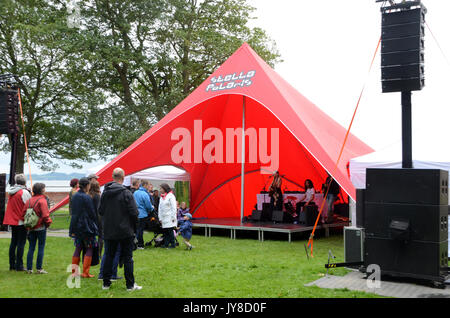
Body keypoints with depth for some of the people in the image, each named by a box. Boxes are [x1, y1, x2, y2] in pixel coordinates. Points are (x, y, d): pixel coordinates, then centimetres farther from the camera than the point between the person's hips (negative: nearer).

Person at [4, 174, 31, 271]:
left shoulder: (11, 192, 8)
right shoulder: (24, 192, -14)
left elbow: (10, 206, 15)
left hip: (12, 221, 7)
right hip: (21, 221, -7)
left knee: (13, 242, 13)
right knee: (21, 243, -2)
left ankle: (12, 265, 18)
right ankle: (19, 266, -1)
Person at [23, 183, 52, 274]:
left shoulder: (29, 201, 6)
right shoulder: (42, 200, -13)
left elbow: (23, 213, 7)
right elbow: (45, 215, -19)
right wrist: (48, 222, -2)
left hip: (31, 228, 6)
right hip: (41, 228, -6)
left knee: (31, 248, 11)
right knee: (41, 248, 2)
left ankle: (29, 268, 11)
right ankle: (39, 268, 2)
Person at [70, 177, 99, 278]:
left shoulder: (74, 196, 7)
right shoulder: (87, 197, -15)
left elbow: (73, 212, 13)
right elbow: (92, 213, -12)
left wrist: (73, 227, 18)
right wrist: (96, 226, -3)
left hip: (76, 226, 7)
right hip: (86, 226, -7)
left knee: (78, 248, 15)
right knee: (89, 248, 3)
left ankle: (74, 271, 18)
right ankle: (85, 273, 2)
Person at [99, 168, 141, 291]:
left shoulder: (105, 193, 1)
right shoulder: (126, 193, -15)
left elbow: (100, 211, 8)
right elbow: (134, 212, -14)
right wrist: (133, 226, 3)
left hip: (109, 231, 5)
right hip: (125, 231, -4)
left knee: (109, 256, 14)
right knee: (127, 258, 3)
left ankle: (106, 283, 19)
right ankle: (130, 285, 7)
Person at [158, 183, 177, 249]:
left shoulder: (171, 196, -5)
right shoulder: (161, 197, 16)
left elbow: (174, 207, -9)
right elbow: (160, 208, 17)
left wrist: (173, 217, -12)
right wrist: (160, 218, 11)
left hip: (169, 218, -6)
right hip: (163, 218, 7)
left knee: (170, 230, -6)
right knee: (164, 231, 4)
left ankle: (173, 244, 0)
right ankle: (166, 244, 11)